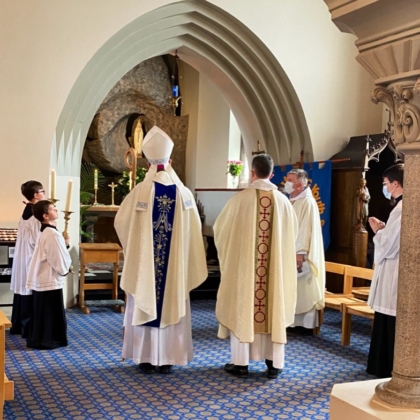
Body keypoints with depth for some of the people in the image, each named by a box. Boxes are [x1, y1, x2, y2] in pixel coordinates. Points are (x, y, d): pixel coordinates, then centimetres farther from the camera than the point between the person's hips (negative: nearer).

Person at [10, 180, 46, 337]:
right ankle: (28, 328, 4)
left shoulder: (26, 212, 11)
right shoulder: (36, 214, -18)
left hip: (23, 258, 9)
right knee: (32, 295, -2)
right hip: (32, 260, -9)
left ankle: (17, 325, 23)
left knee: (23, 292, 15)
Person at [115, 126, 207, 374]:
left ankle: (147, 358, 12)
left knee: (146, 305, 8)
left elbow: (121, 222, 0)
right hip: (175, 262, 2)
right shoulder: (184, 193, -4)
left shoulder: (141, 191, -9)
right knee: (171, 305, 9)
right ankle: (168, 358, 13)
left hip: (144, 260, -1)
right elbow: (195, 228, 4)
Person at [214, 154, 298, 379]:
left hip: (242, 262, -2)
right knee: (274, 308, 9)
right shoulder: (283, 201, -1)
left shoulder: (240, 199, -9)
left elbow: (220, 229, 2)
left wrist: (234, 244, 24)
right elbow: (293, 234, 12)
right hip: (276, 266, 2)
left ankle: (240, 362, 11)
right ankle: (274, 363, 14)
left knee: (242, 308, 7)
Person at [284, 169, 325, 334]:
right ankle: (295, 322, 16)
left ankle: (306, 324, 4)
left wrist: (300, 253, -23)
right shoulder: (292, 201, 14)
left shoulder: (308, 202, -13)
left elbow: (306, 230, -19)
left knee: (304, 291, -2)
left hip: (300, 254, -9)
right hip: (290, 252, 9)